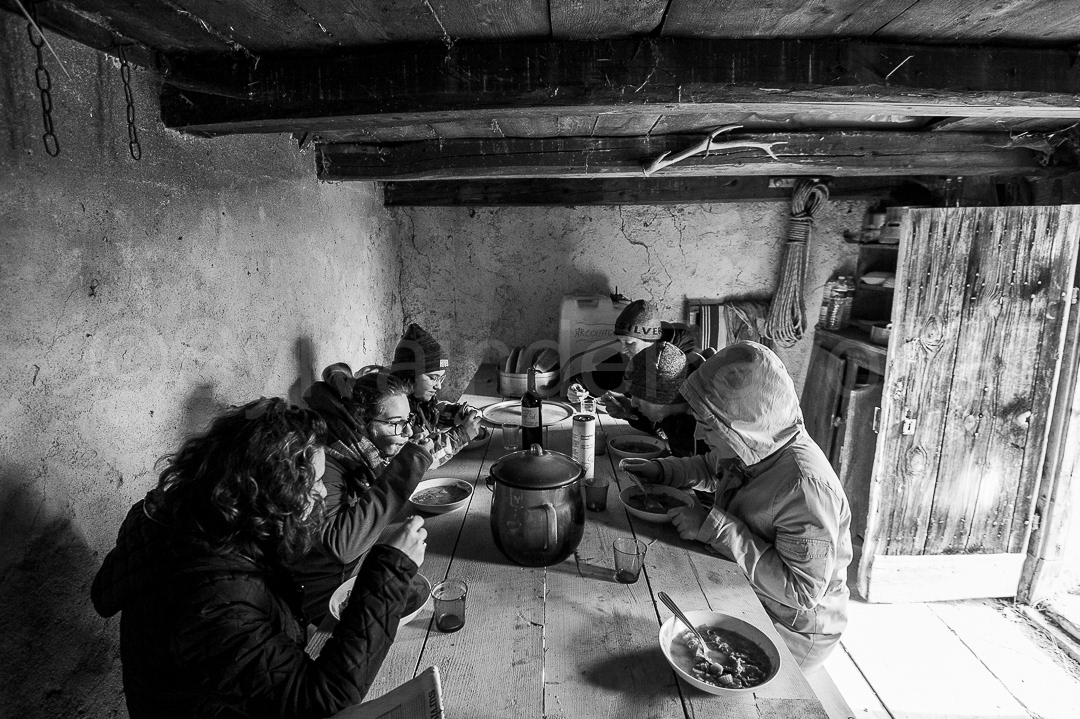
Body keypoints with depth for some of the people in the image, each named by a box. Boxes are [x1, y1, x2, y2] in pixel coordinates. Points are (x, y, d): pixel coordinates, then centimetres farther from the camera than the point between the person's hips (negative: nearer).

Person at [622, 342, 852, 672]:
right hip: (740, 595, 7)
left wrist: (717, 527, -32)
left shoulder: (806, 486, -32)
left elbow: (803, 590, -30)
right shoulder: (751, 448, -9)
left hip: (792, 631, -6)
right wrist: (661, 470, -4)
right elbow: (711, 468, 14)